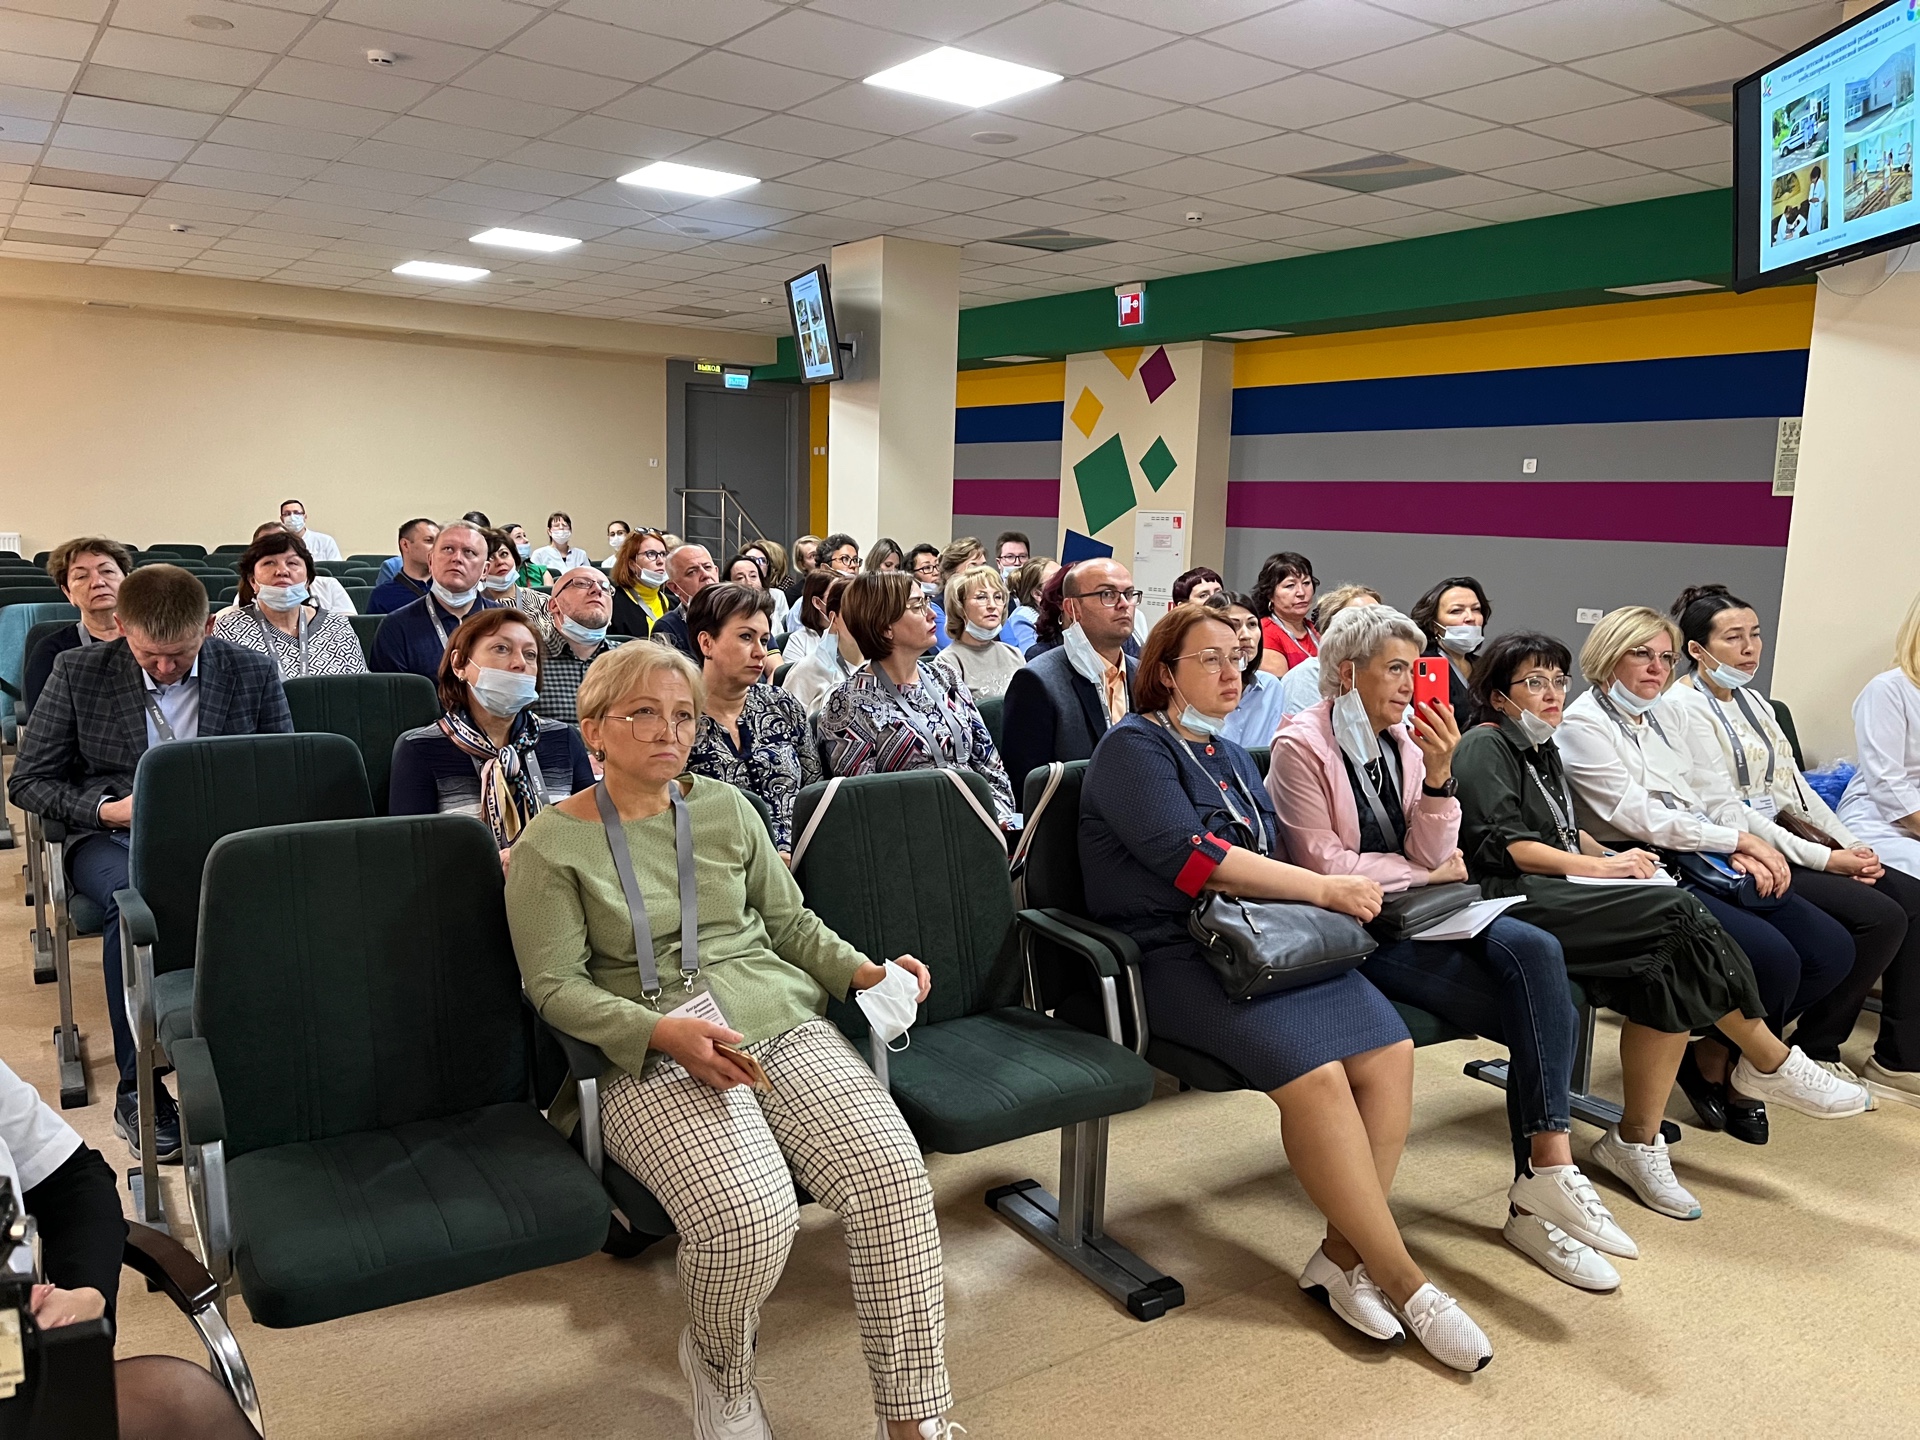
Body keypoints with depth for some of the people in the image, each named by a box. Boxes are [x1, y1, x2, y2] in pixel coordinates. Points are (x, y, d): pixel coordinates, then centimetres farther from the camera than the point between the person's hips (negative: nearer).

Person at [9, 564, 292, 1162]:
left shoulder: (253, 674, 4)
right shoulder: (79, 672, 4)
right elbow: (28, 781, 8)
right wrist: (105, 808, -10)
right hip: (114, 837, 0)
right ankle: (137, 1086, -22)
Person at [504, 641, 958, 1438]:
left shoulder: (726, 807, 14)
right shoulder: (553, 844, 2)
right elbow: (556, 986, -4)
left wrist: (861, 970, 3)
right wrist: (662, 1031, -20)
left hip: (782, 1022, 4)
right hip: (653, 1061, -4)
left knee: (892, 1171, -23)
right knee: (750, 1215, -31)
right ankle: (719, 1366, 7)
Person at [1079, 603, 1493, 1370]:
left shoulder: (1230, 755, 23)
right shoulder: (1134, 747, -4)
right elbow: (1188, 856, -17)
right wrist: (1324, 888, -15)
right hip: (1172, 954, -8)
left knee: (1389, 1048, -17)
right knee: (1315, 1071, -28)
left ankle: (1343, 1255, -9)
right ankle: (1402, 1281, -12)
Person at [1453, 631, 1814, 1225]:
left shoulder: (1541, 748, 26)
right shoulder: (1485, 747, -2)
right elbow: (1501, 846, -13)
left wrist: (1613, 857, 9)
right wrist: (1600, 867, -13)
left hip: (1561, 892, 9)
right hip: (1514, 901, -9)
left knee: (1671, 967, -19)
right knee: (1680, 913, -23)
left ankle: (1637, 1142, -14)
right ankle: (1774, 1062, -3)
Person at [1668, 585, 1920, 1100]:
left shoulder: (1752, 698, 15)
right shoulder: (1685, 707, -13)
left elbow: (1791, 783, 15)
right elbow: (1723, 809, -18)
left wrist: (1850, 844, 1)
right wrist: (1824, 859, -18)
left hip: (1778, 840, 9)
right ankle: (1815, 1051, 0)